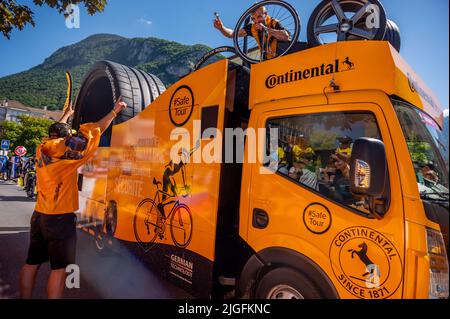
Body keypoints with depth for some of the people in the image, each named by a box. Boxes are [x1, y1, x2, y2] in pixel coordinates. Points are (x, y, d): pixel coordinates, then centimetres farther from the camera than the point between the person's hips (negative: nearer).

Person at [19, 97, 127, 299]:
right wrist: (114, 111, -5)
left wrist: (66, 115, 38)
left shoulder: (42, 149, 3)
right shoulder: (62, 149, -13)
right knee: (59, 267, 1)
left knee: (32, 263, 14)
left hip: (39, 215, 8)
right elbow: (92, 132, -12)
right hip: (61, 218, -7)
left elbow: (56, 132, 22)